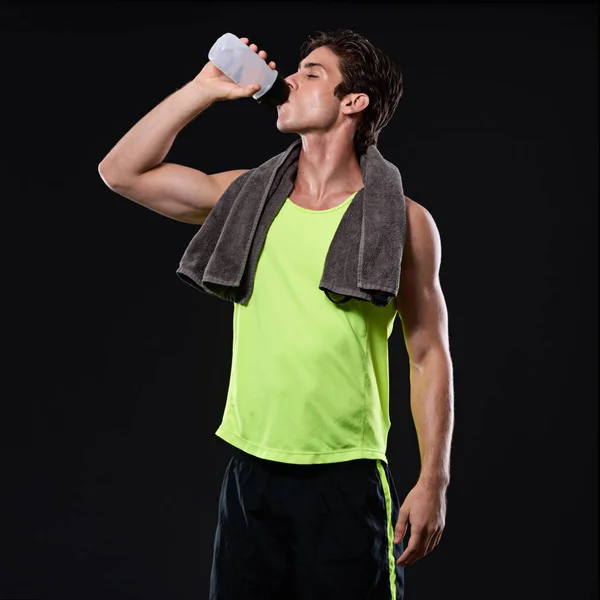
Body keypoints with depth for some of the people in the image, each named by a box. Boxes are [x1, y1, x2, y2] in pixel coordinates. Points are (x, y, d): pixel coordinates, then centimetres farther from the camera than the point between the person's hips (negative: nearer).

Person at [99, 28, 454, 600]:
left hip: (347, 481, -3)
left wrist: (434, 481, -5)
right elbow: (121, 172, 8)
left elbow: (429, 355, 0)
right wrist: (205, 88, 4)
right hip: (250, 474, 4)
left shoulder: (402, 221, -2)